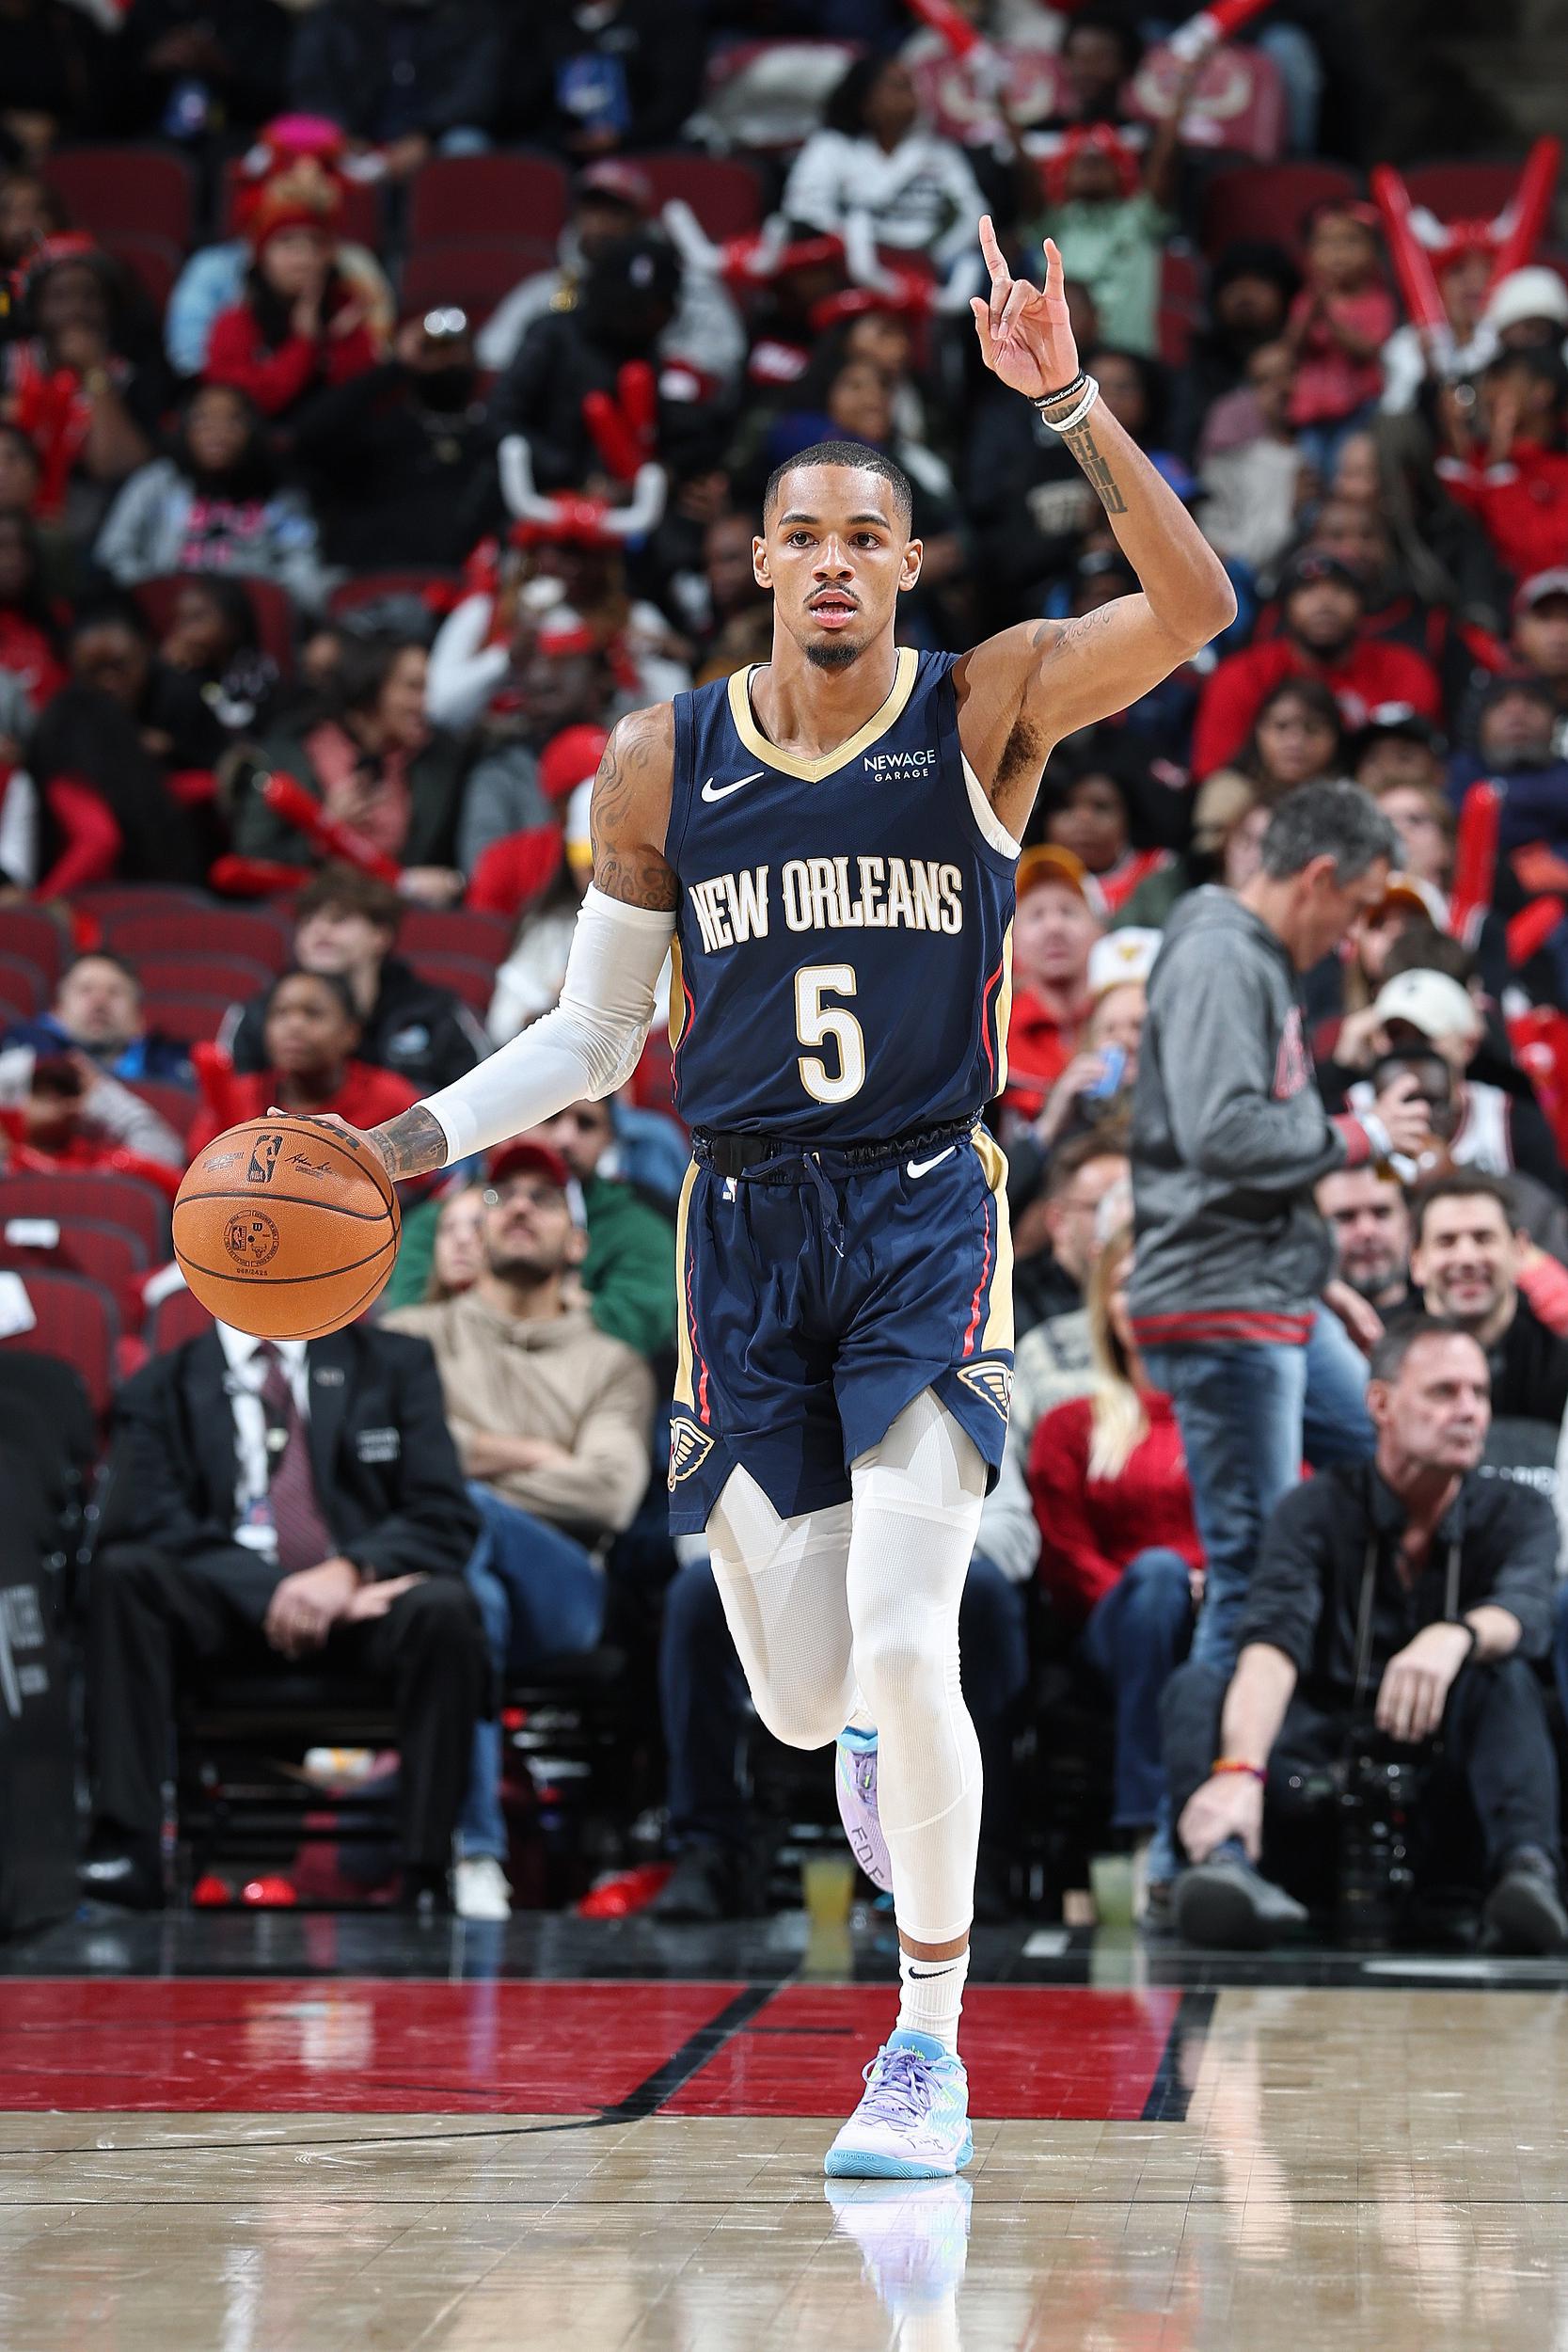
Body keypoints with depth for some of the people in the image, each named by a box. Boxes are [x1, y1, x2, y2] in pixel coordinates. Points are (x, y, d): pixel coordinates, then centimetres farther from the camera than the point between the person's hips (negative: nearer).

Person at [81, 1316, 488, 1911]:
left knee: (442, 1607, -33)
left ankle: (426, 1879, -31)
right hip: (227, 1607, 0)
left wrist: (348, 1572, -17)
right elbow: (147, 1523, -3)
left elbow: (445, 1519, 4)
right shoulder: (160, 1388, 13)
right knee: (122, 1572, -28)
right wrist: (276, 1593, -18)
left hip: (366, 1599, 0)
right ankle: (125, 1849, -34)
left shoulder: (394, 1364, 15)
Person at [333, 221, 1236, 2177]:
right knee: (800, 1700, 3)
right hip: (746, 1229, 3)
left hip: (927, 1221, -3)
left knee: (901, 1645, -17)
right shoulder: (664, 763, 4)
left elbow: (1193, 609, -19)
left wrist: (1066, 401, -26)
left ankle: (930, 2043, -1)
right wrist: (410, 1146, -1)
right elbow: (592, 1032, 11)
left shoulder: (985, 712, -2)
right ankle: (888, 1723, 44)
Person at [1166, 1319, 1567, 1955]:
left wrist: (1456, 1636, -45)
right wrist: (1239, 1773, -39)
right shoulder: (1317, 1510, 1)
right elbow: (1272, 1647, -18)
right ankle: (1226, 1858, -50)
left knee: (1503, 1675, -23)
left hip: (1445, 1803, 0)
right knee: (1198, 1684, -20)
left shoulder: (1516, 1516, 6)